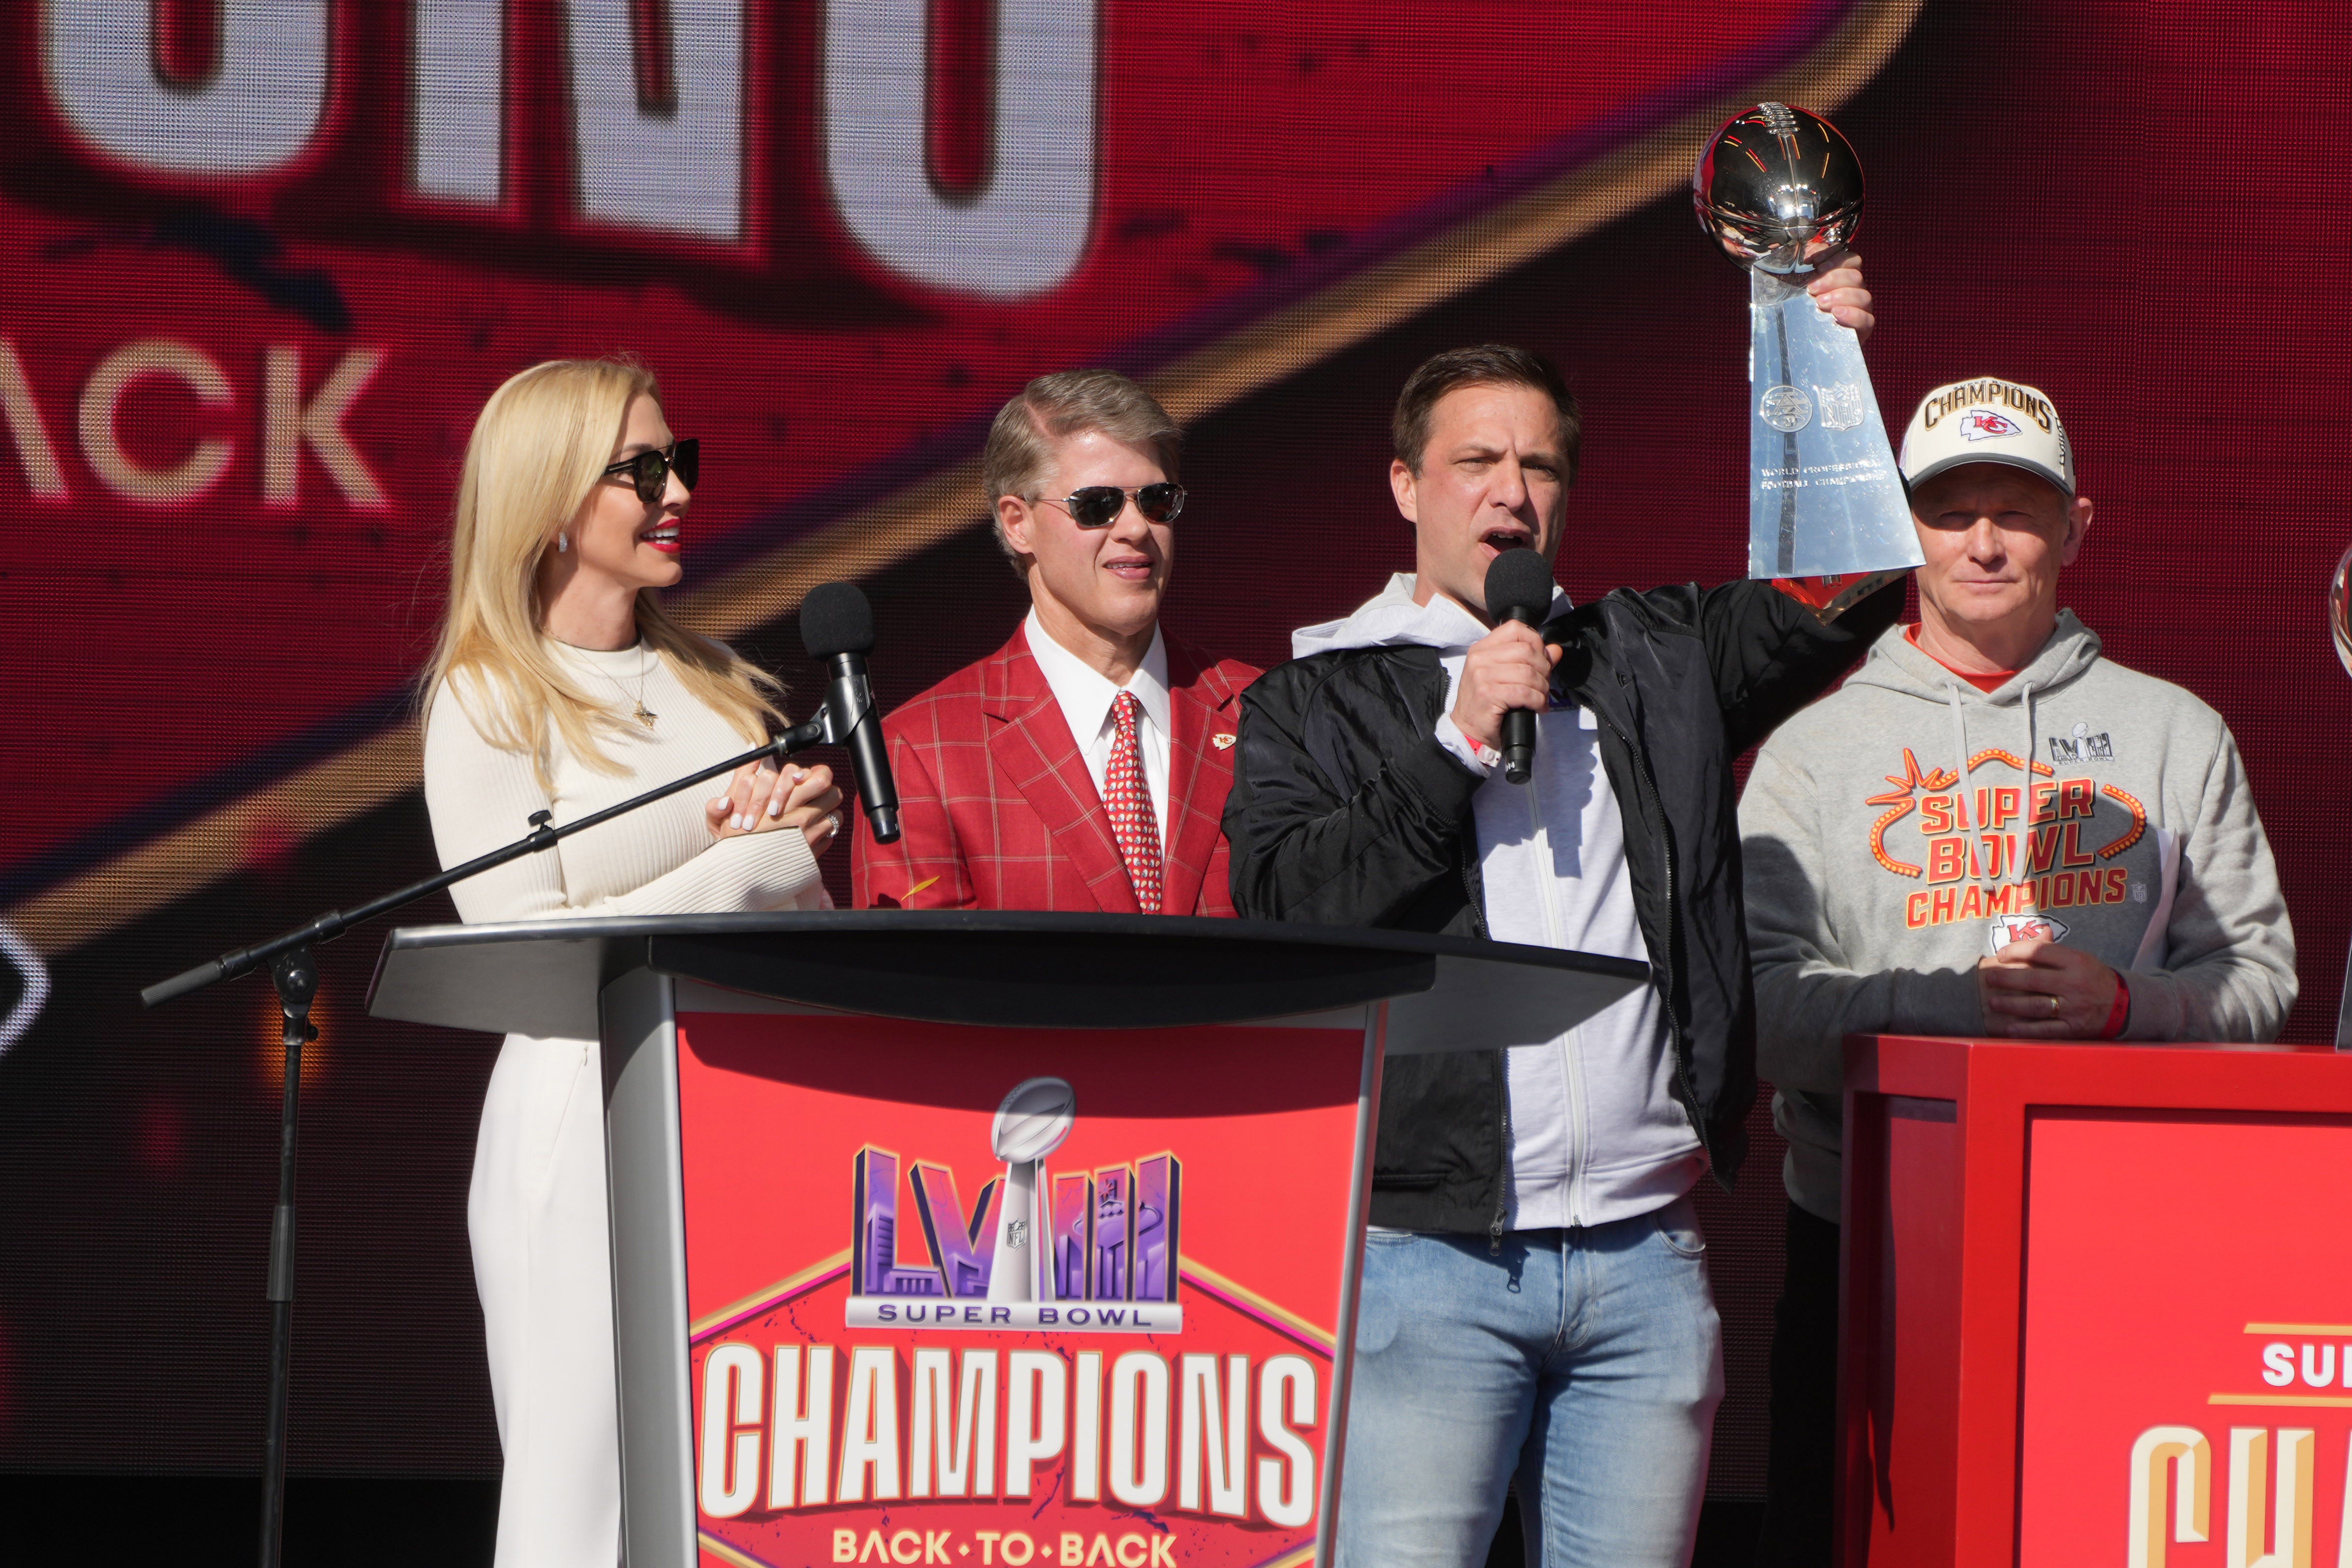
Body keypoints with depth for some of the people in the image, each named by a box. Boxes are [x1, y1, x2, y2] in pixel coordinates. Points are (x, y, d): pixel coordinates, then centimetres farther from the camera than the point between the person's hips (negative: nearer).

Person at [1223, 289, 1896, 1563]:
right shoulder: (1314, 701, 8)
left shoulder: (1654, 659, 17)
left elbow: (1841, 592, 13)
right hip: (1430, 1261, -3)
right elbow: (1286, 913, -5)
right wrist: (1460, 740, -9)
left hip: (1646, 1257, 3)